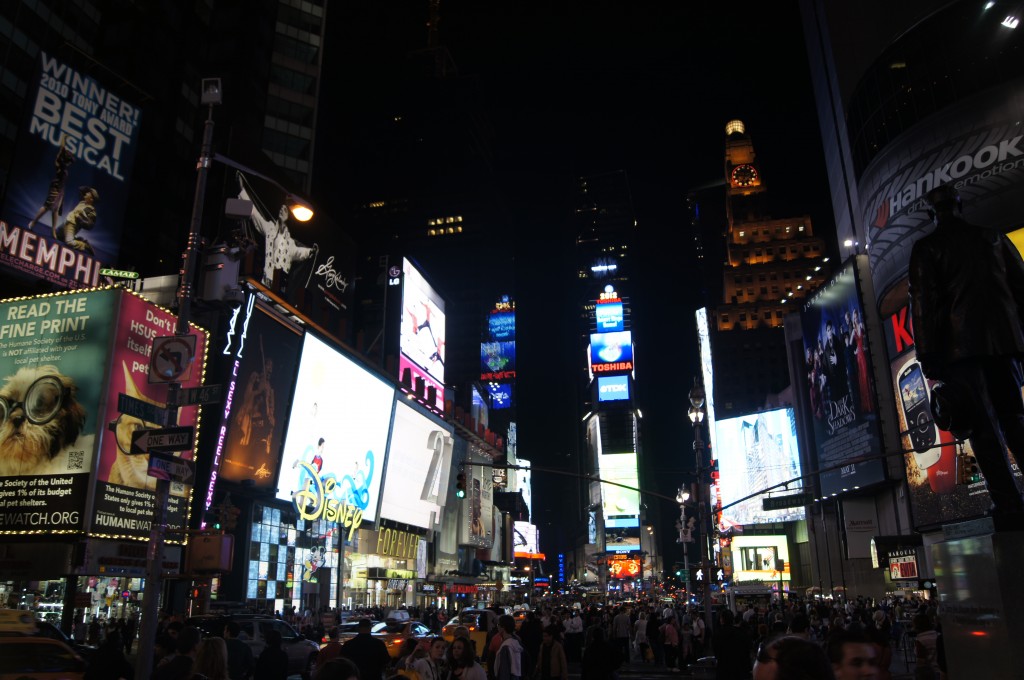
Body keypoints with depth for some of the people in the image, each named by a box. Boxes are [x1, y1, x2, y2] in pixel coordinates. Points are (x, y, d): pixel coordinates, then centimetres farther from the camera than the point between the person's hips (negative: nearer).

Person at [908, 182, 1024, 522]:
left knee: (984, 425, -3)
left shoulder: (927, 247, 0)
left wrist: (927, 355, -5)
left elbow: (923, 303, -7)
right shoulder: (993, 236, 13)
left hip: (960, 344, -4)